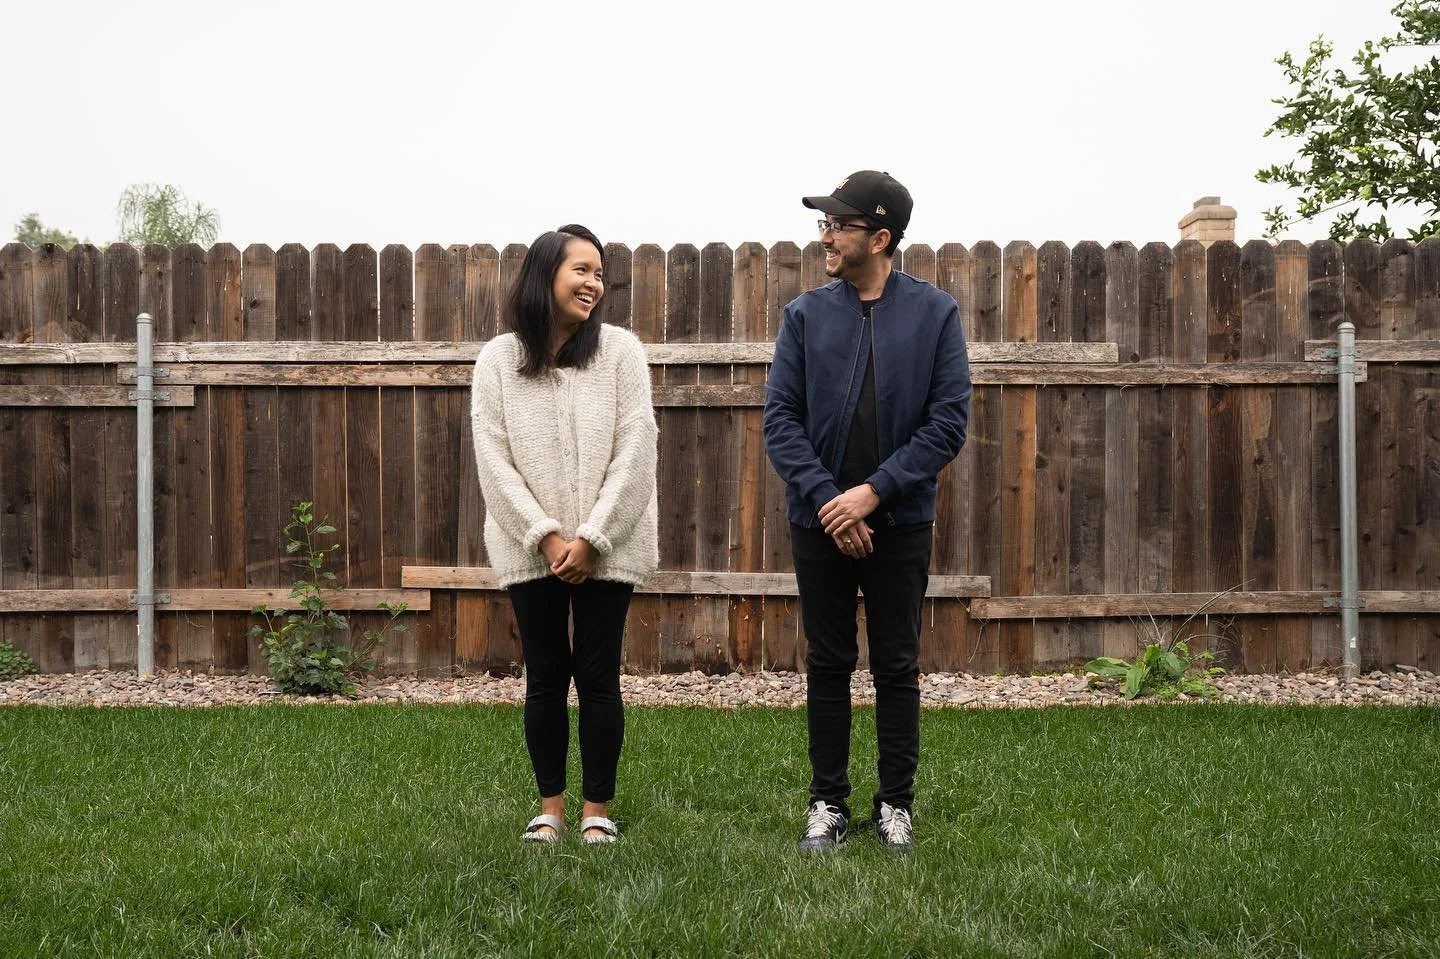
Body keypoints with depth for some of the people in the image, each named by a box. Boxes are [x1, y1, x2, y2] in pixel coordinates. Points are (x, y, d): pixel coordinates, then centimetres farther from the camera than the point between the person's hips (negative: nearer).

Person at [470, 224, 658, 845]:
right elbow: (493, 460, -4)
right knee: (545, 679, 8)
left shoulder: (620, 350, -2)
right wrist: (545, 537, -12)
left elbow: (635, 452, -6)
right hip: (530, 551, 1)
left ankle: (597, 809, 15)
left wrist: (591, 538, -11)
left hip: (607, 549, -1)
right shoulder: (498, 359, -1)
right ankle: (550, 805, 19)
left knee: (598, 679, 4)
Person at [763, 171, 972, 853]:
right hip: (820, 520, 1)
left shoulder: (935, 314, -3)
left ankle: (896, 803, 19)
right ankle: (828, 802, 19)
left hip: (900, 521, -1)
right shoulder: (806, 315, 2)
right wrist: (826, 497, -15)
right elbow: (781, 419, -2)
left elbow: (948, 421, -7)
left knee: (897, 668, 7)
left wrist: (875, 490, -16)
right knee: (828, 666, 9)